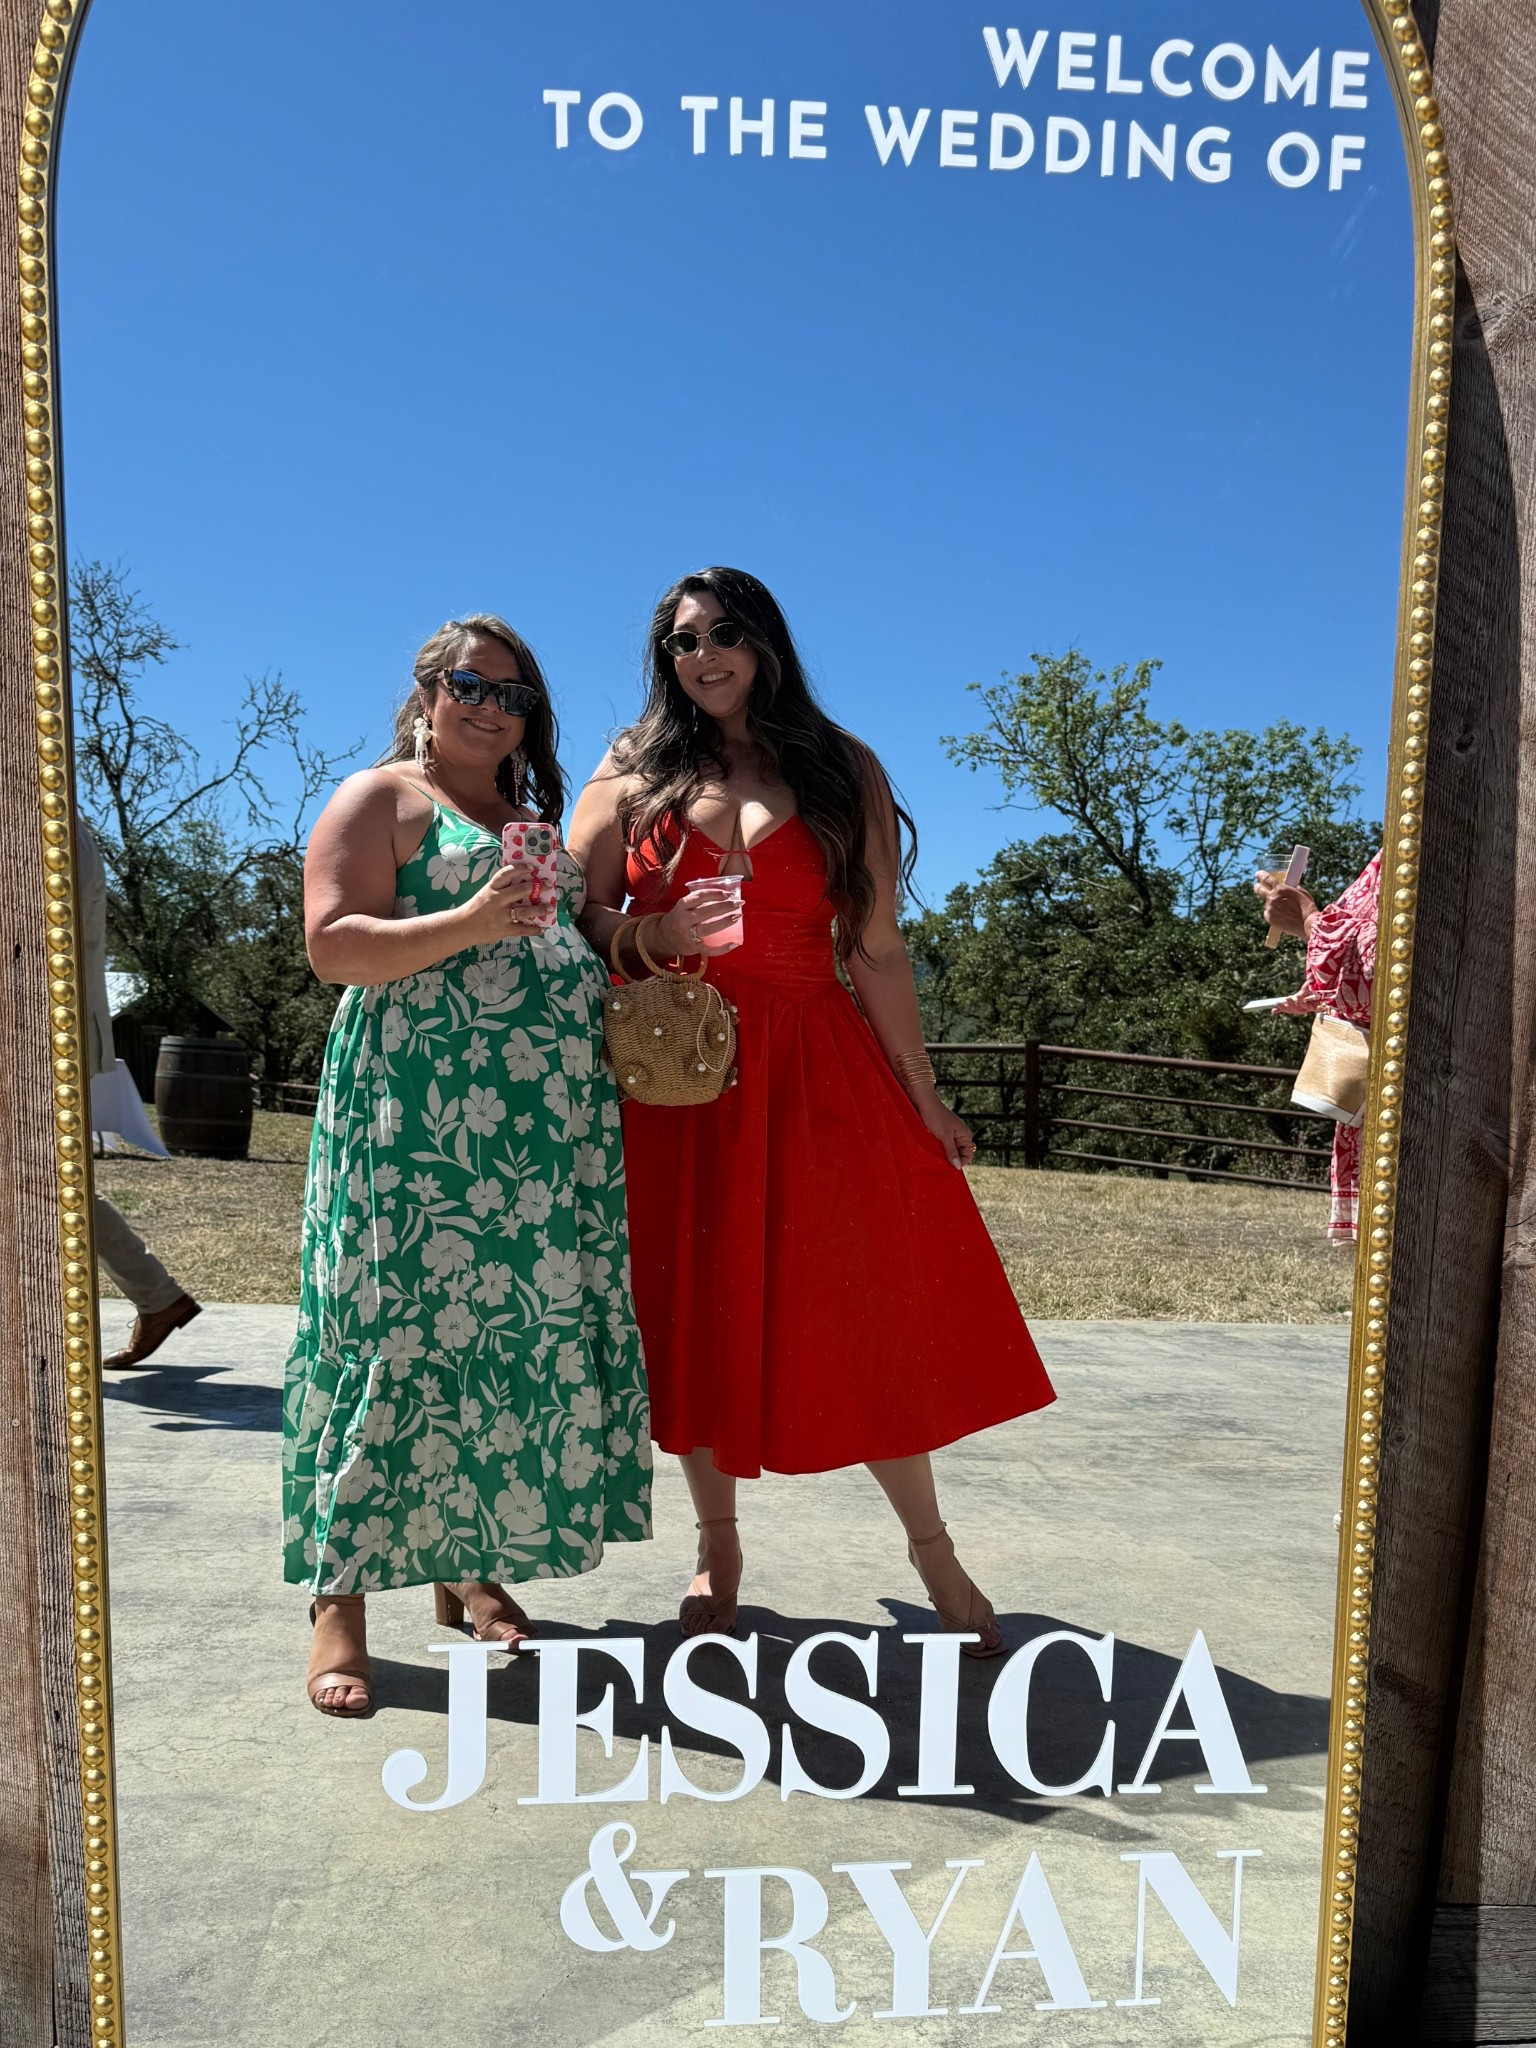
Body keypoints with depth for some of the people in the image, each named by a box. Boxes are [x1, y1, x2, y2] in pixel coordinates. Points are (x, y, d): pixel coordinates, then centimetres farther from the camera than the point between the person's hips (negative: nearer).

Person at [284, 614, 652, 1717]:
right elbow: (332, 943, -8)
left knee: (522, 1334, 6)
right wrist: (470, 924, -20)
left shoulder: (533, 818, 25)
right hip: (417, 1118, -6)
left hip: (554, 1128, 7)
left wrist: (626, 966, 14)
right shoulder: (380, 797, 5)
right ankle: (341, 1598, 5)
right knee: (396, 1333, -6)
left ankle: (472, 1563, 20)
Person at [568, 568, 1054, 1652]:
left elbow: (876, 947, 3)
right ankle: (718, 1549, 26)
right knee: (699, 1308, 7)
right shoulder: (633, 775, 10)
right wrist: (657, 932, -16)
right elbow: (572, 923, 3)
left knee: (869, 1305, 2)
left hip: (817, 1066, 0)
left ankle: (931, 1545, 21)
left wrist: (921, 1091, 1)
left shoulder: (843, 771, 8)